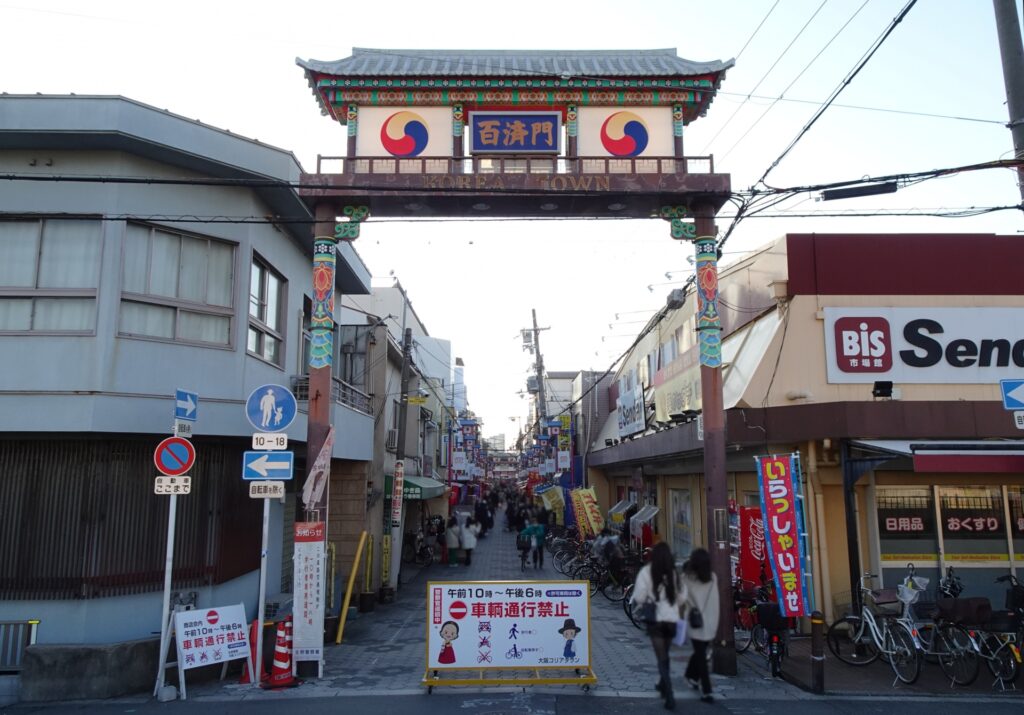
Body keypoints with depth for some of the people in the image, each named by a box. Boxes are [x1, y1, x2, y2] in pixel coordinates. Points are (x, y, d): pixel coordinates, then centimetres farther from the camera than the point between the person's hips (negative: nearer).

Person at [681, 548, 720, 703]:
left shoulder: (712, 578, 3)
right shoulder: (686, 579, -9)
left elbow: (715, 602, 5)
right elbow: (682, 601, -8)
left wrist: (715, 623, 2)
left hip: (708, 623, 4)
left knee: (700, 652, 17)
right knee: (701, 655, -1)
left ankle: (691, 675, 41)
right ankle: (706, 690, 4)